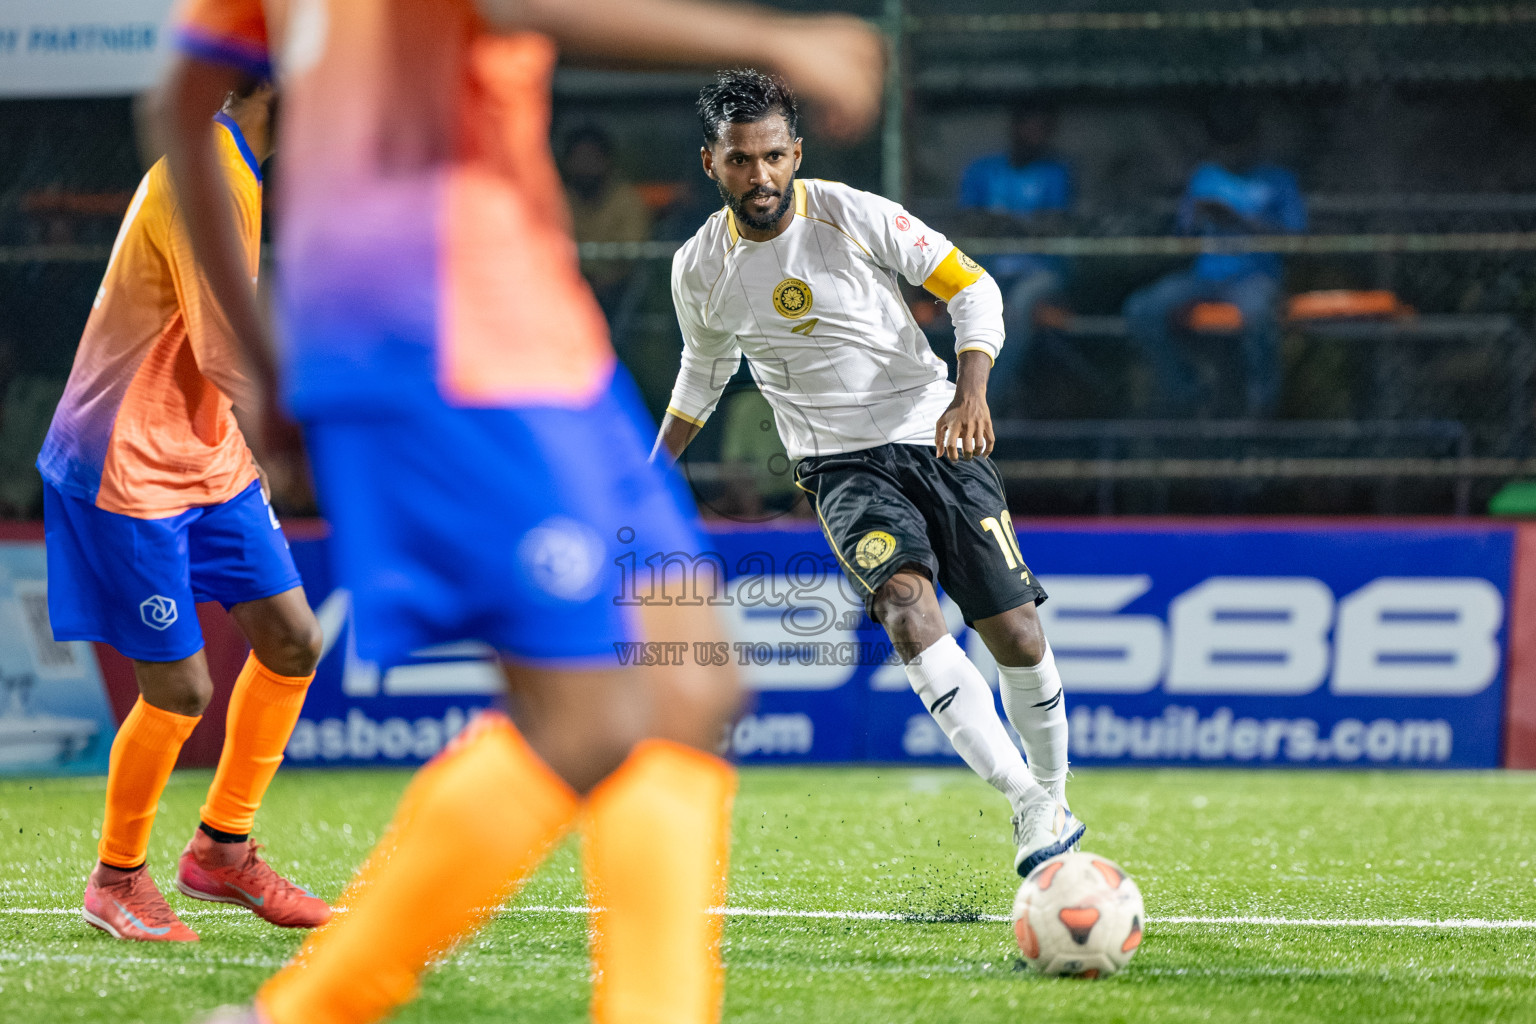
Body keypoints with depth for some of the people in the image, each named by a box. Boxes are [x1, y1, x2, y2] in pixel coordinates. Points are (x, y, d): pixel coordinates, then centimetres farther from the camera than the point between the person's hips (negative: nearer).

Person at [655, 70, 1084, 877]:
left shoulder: (853, 216, -10)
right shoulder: (700, 269, -1)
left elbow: (971, 287, -4)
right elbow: (703, 371, 19)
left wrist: (971, 393, -19)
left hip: (938, 443, 0)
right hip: (843, 468, 0)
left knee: (1017, 636, -4)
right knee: (907, 607, -27)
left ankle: (1054, 796, 23)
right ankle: (1029, 806, -31)